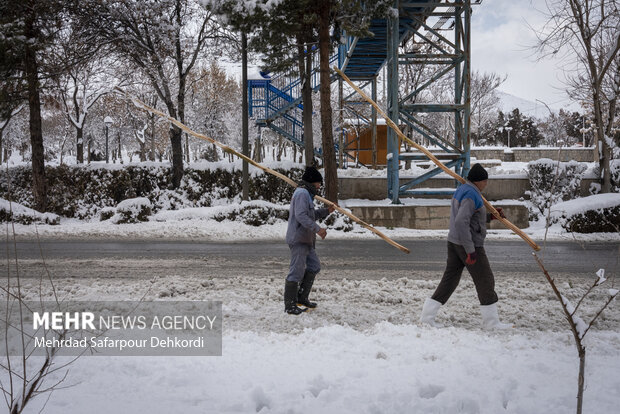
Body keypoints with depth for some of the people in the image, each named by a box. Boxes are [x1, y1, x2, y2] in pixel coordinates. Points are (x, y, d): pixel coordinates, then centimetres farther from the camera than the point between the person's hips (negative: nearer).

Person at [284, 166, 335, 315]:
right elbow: (301, 216, -24)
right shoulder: (302, 193, -13)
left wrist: (326, 211, 17)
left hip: (305, 240, 11)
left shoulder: (307, 194, 21)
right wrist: (317, 229, -26)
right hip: (298, 239, -11)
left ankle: (302, 297, 23)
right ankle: (290, 305, -4)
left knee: (314, 266, 16)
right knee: (297, 272, -8)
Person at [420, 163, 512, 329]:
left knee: (449, 280, 11)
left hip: (454, 242, 10)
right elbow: (461, 222, -27)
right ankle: (491, 321, 11)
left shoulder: (461, 191, 14)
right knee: (485, 281, 2)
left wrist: (491, 216, 15)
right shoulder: (471, 195, -17)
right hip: (469, 244, -10)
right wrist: (470, 250, -26)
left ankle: (427, 316, 10)